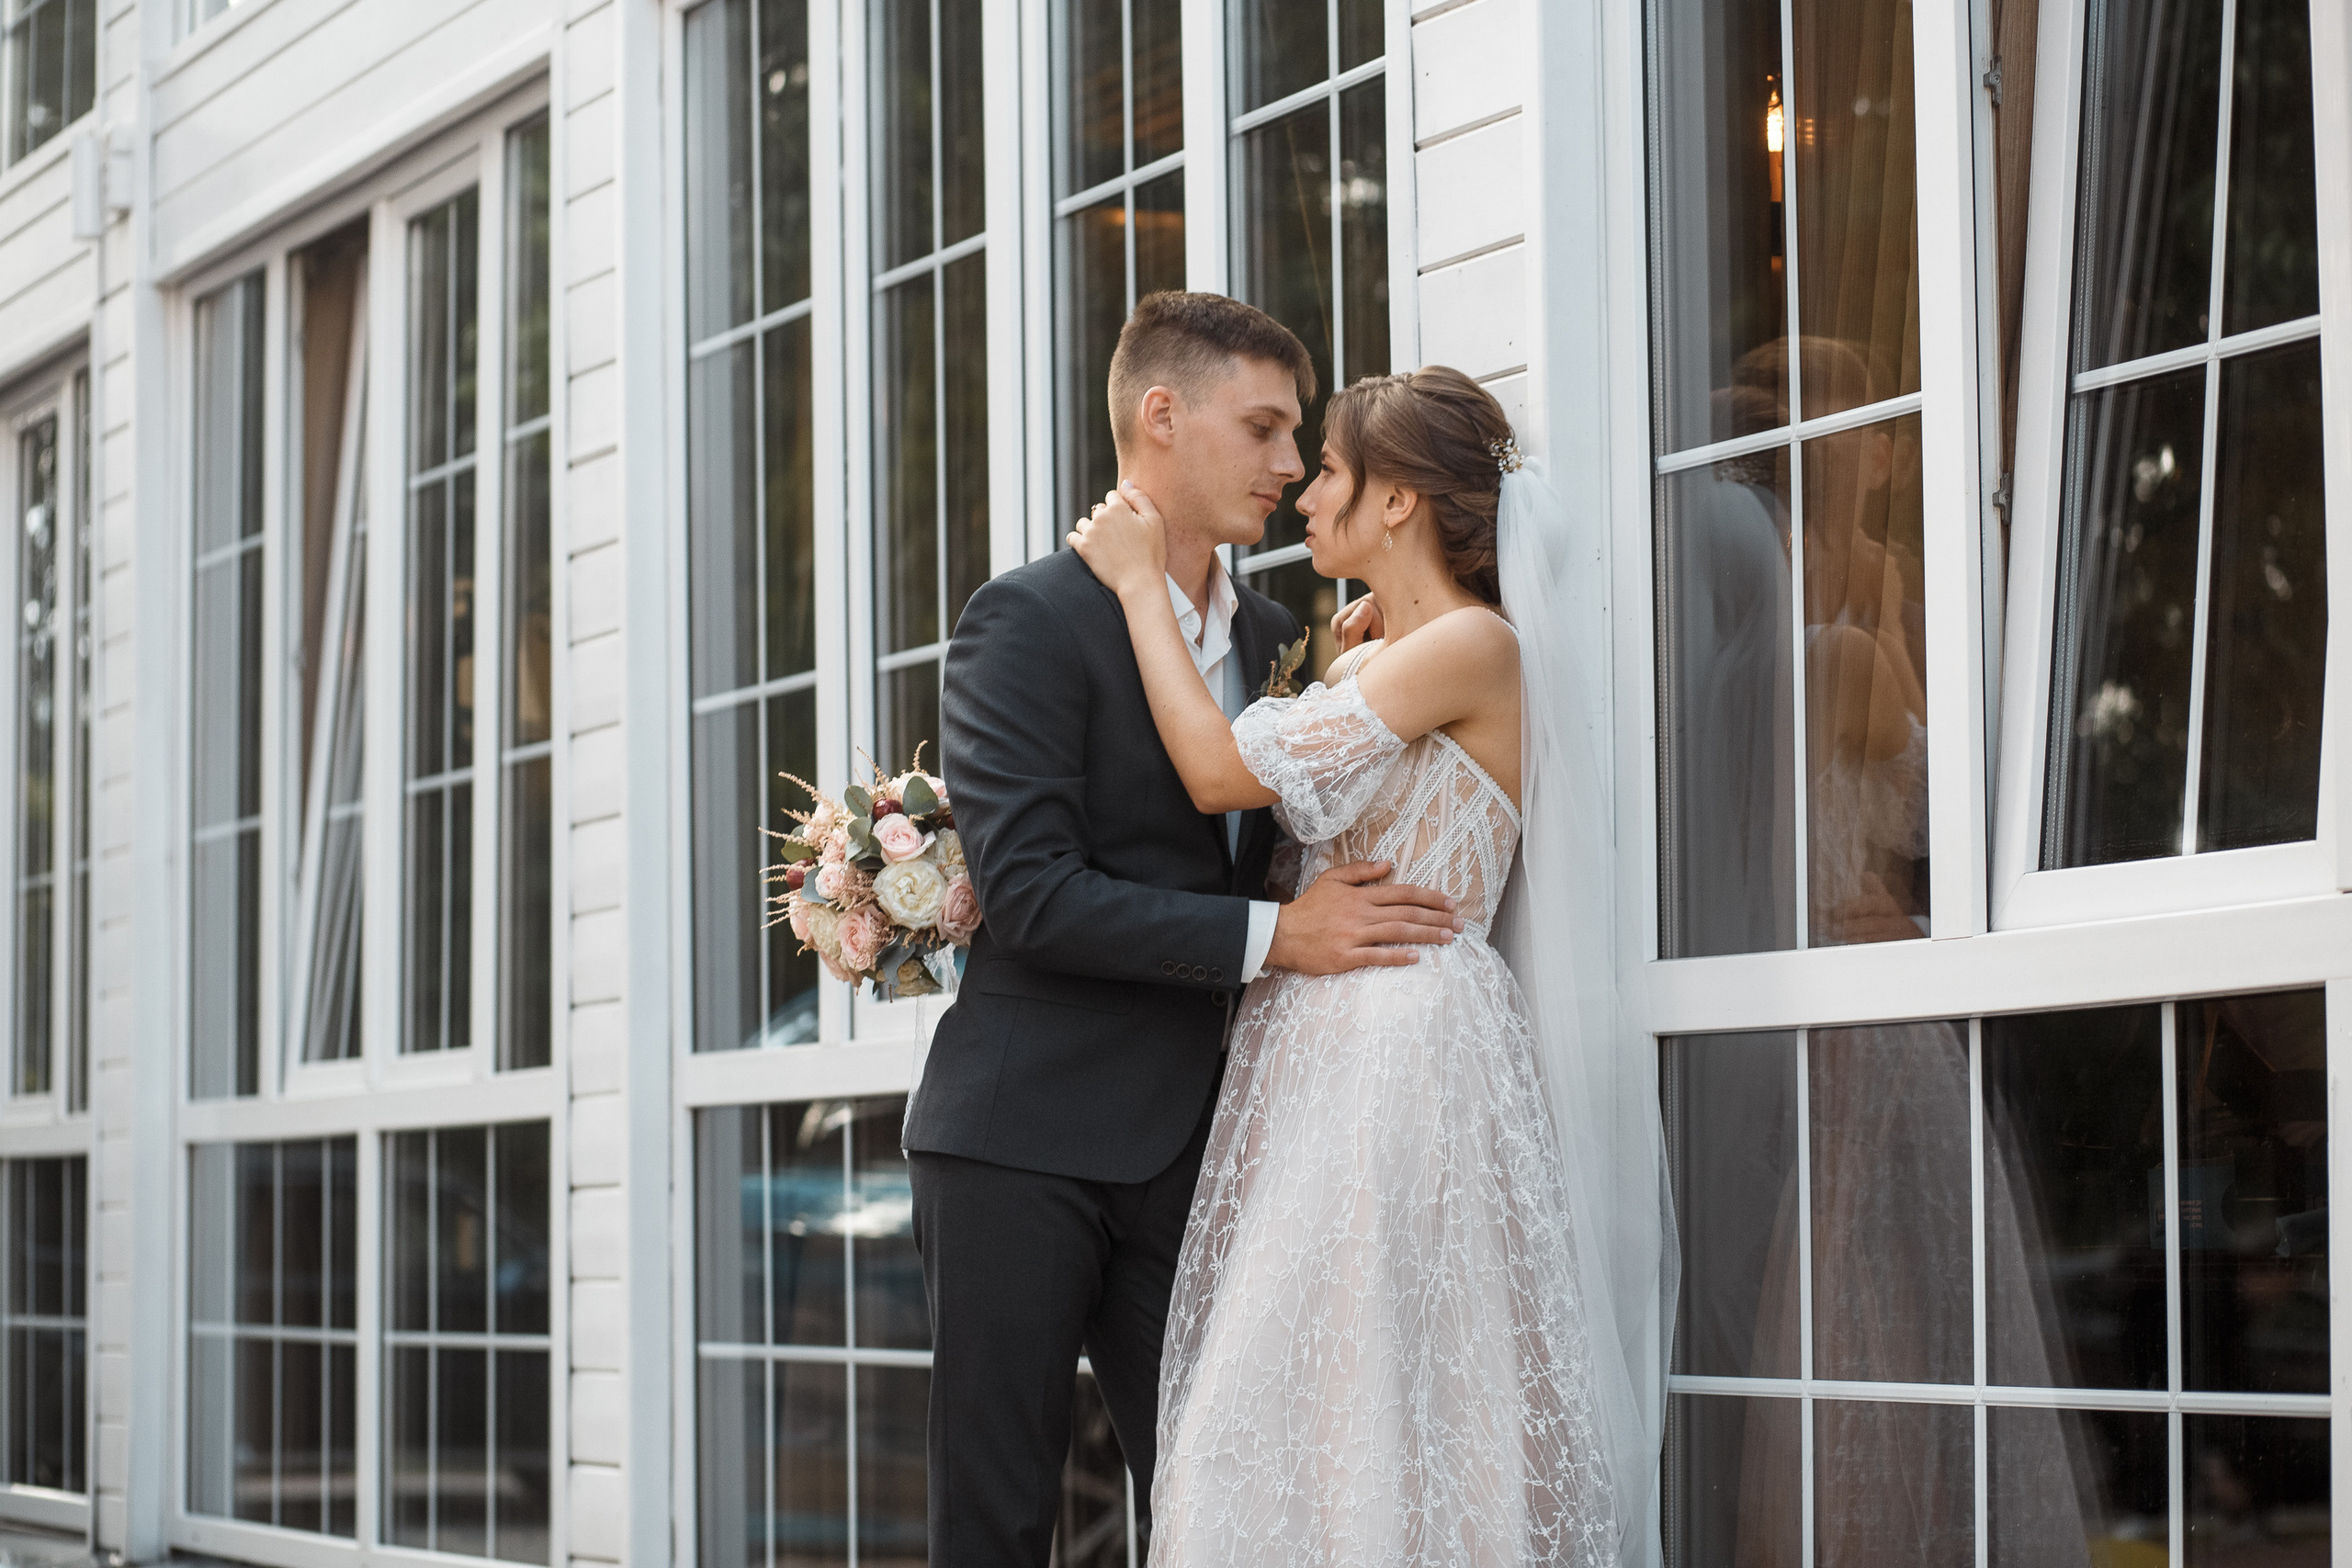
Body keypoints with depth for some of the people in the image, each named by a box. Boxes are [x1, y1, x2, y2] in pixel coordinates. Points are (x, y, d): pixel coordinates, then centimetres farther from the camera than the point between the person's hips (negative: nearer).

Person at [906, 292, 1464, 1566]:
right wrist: (1271, 937, -17)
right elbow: (1027, 890, -16)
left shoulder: (1277, 641, 14)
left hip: (1183, 1156, 6)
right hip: (1024, 1141, -6)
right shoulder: (1029, 620, -7)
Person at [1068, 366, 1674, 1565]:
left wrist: (1140, 581, -4)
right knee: (1304, 1433, 6)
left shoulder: (1475, 645, -9)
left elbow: (1224, 772, -14)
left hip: (1404, 1060, -9)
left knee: (1375, 1413, -8)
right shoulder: (1356, 665, 19)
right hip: (1311, 1057, 9)